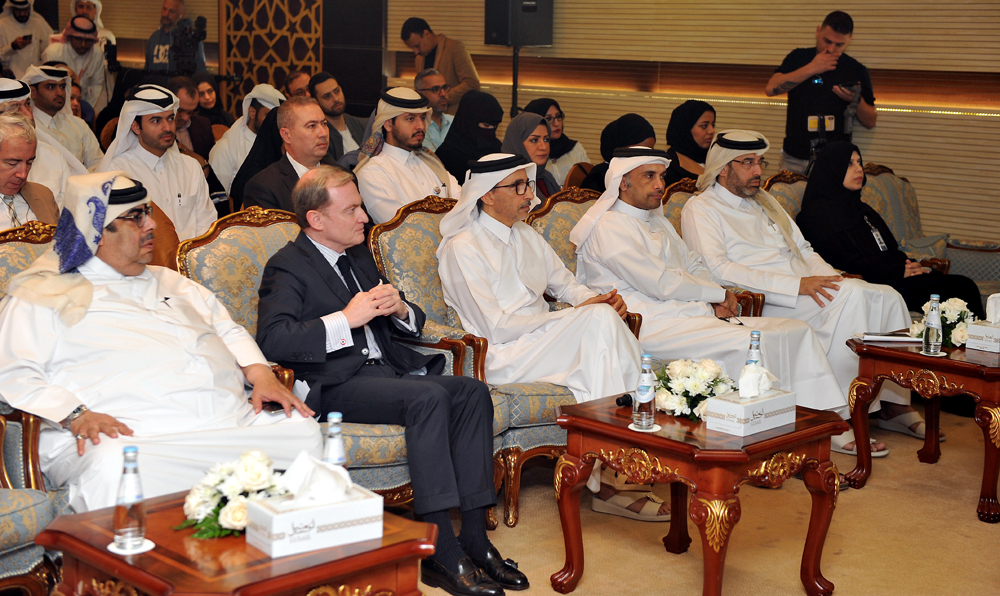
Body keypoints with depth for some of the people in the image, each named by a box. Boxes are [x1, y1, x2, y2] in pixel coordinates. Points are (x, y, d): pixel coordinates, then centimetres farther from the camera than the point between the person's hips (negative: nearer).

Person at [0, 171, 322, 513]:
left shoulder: (169, 282, 30)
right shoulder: (43, 296, 10)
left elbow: (229, 331, 32)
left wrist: (262, 376, 11)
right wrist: (74, 416, -17)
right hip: (126, 437, -6)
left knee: (304, 432, -17)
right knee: (113, 469, -42)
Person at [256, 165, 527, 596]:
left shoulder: (359, 255, 22)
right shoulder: (288, 267, -2)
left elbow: (413, 324, 27)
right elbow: (272, 341, -20)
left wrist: (400, 310, 2)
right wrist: (346, 319, -21)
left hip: (386, 369, 8)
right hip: (336, 385, -8)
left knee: (472, 392, -17)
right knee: (429, 396, -32)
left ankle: (474, 538, -17)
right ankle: (441, 552, -31)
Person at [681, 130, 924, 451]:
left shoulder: (765, 200, 26)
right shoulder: (700, 209, -1)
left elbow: (803, 248, 28)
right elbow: (718, 269, -16)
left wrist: (832, 279, 4)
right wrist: (798, 285, -21)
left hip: (807, 291, 8)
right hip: (762, 302, -8)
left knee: (886, 297, -11)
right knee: (852, 295, -29)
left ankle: (896, 402, -5)